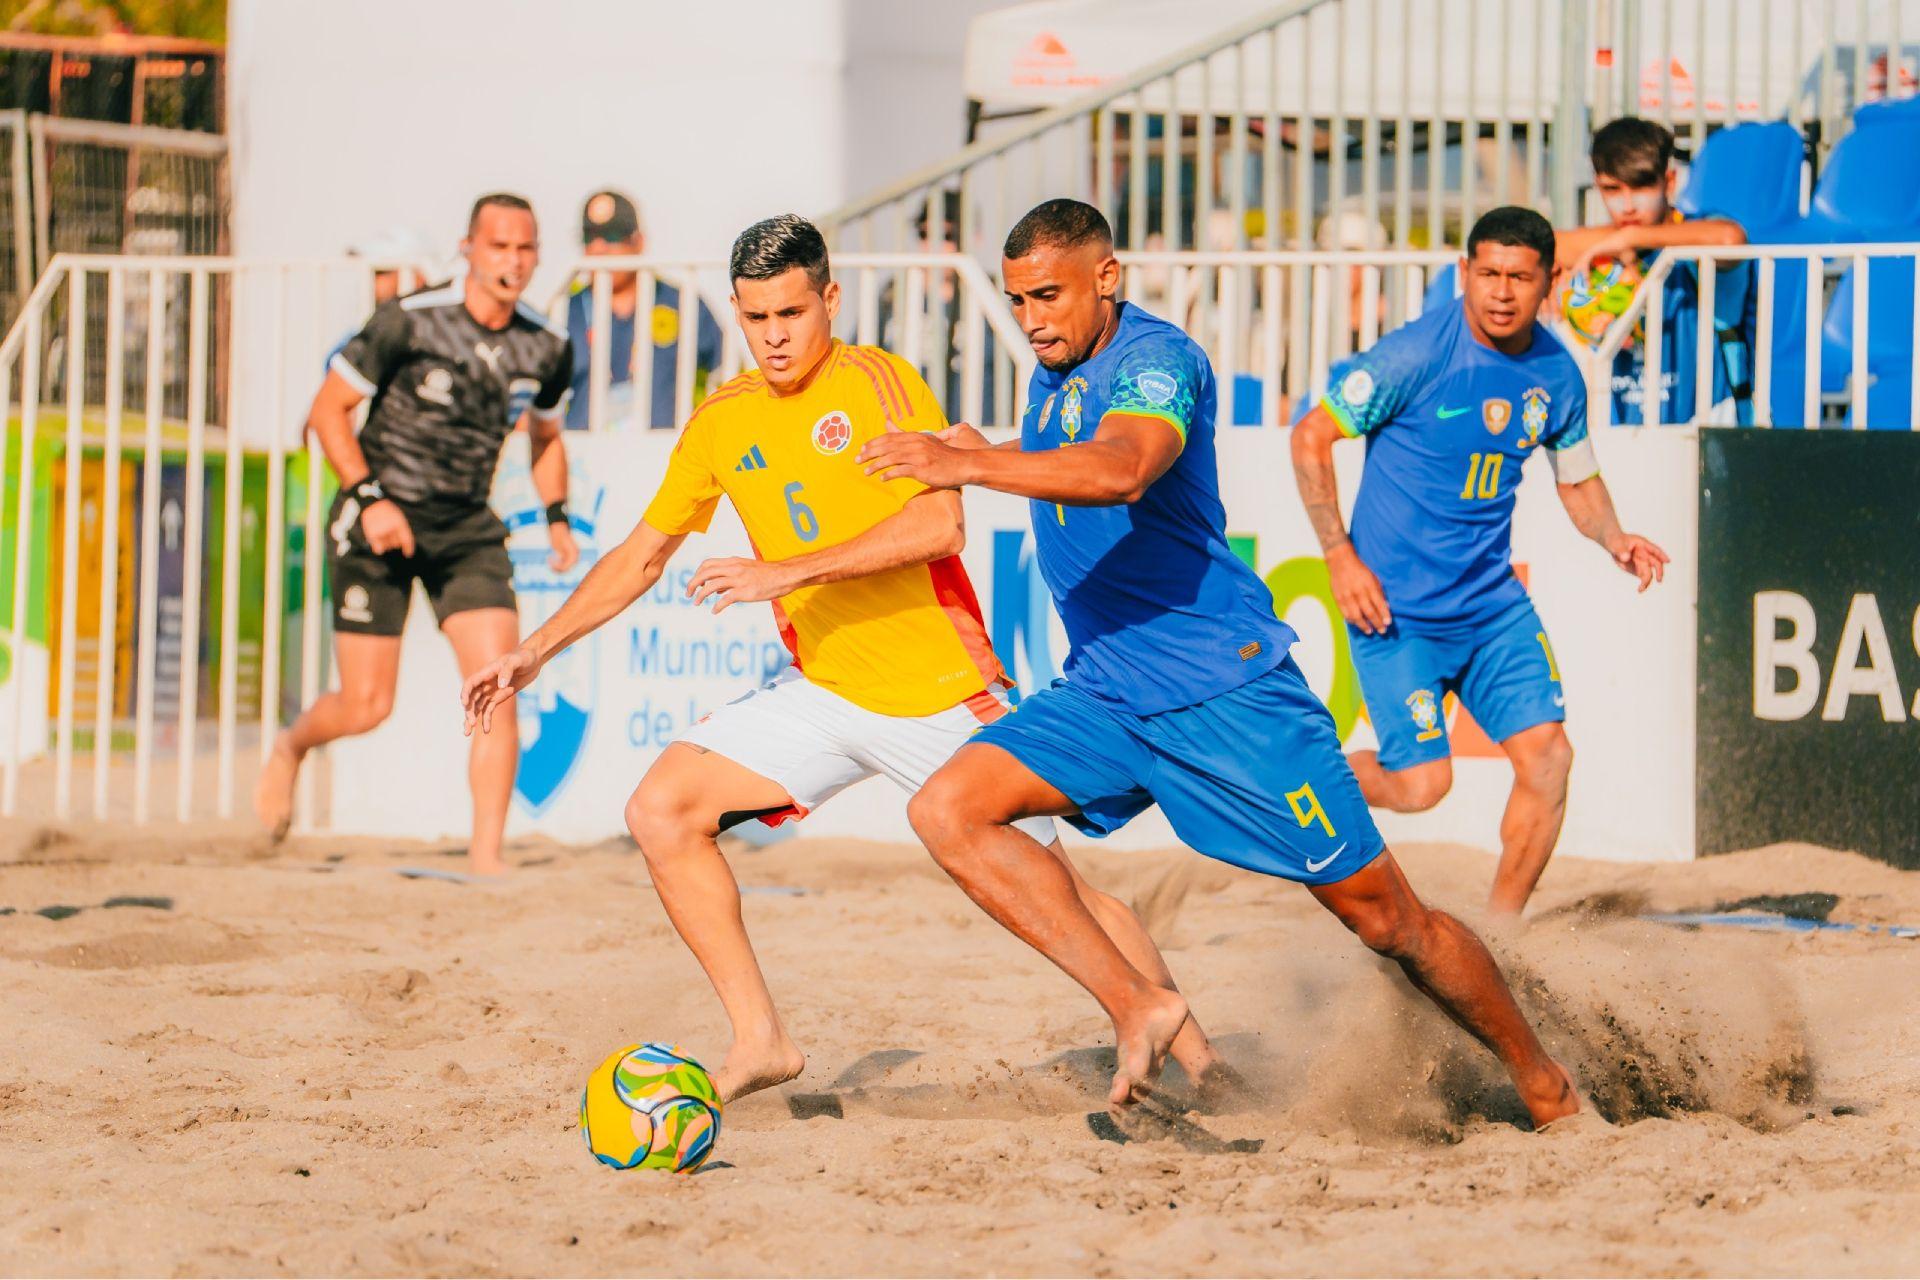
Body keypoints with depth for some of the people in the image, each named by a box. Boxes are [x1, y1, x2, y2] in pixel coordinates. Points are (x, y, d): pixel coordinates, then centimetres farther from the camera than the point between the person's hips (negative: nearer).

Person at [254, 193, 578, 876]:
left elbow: (545, 437, 20)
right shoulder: (408, 322, -14)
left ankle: (485, 853, -11)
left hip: (468, 529, 4)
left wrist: (557, 518, 5)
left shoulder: (547, 349, 0)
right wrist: (368, 498, -17)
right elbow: (328, 410, -7)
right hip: (381, 520, -4)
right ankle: (289, 749, 33)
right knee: (366, 706, -2)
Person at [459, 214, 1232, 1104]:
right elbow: (643, 555, 16)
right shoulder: (722, 423, 5)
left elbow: (940, 526, -23)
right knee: (663, 809, -11)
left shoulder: (877, 382, -11)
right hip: (822, 691, 5)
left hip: (943, 690, -5)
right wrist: (534, 653, 10)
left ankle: (1185, 1043, 22)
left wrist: (788, 573, -27)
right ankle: (759, 1041, -5)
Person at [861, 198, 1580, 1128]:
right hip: (1104, 694, 8)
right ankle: (1137, 1007, -17)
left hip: (1226, 688, -8)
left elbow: (1121, 469, -39)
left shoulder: (1156, 358, -15)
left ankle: (1540, 1080, 19)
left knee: (1383, 918, -2)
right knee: (946, 810, -15)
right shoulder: (1053, 376, 12)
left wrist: (964, 464, -45)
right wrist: (986, 460, 18)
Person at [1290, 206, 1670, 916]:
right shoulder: (1417, 353, -16)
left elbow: (1578, 479, 17)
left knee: (1548, 755, -5)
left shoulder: (1556, 374, 1)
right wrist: (1341, 557, -15)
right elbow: (1311, 437, -10)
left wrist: (1613, 539, -4)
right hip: (1397, 607, -5)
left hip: (1493, 603, 5)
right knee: (1420, 784, -10)